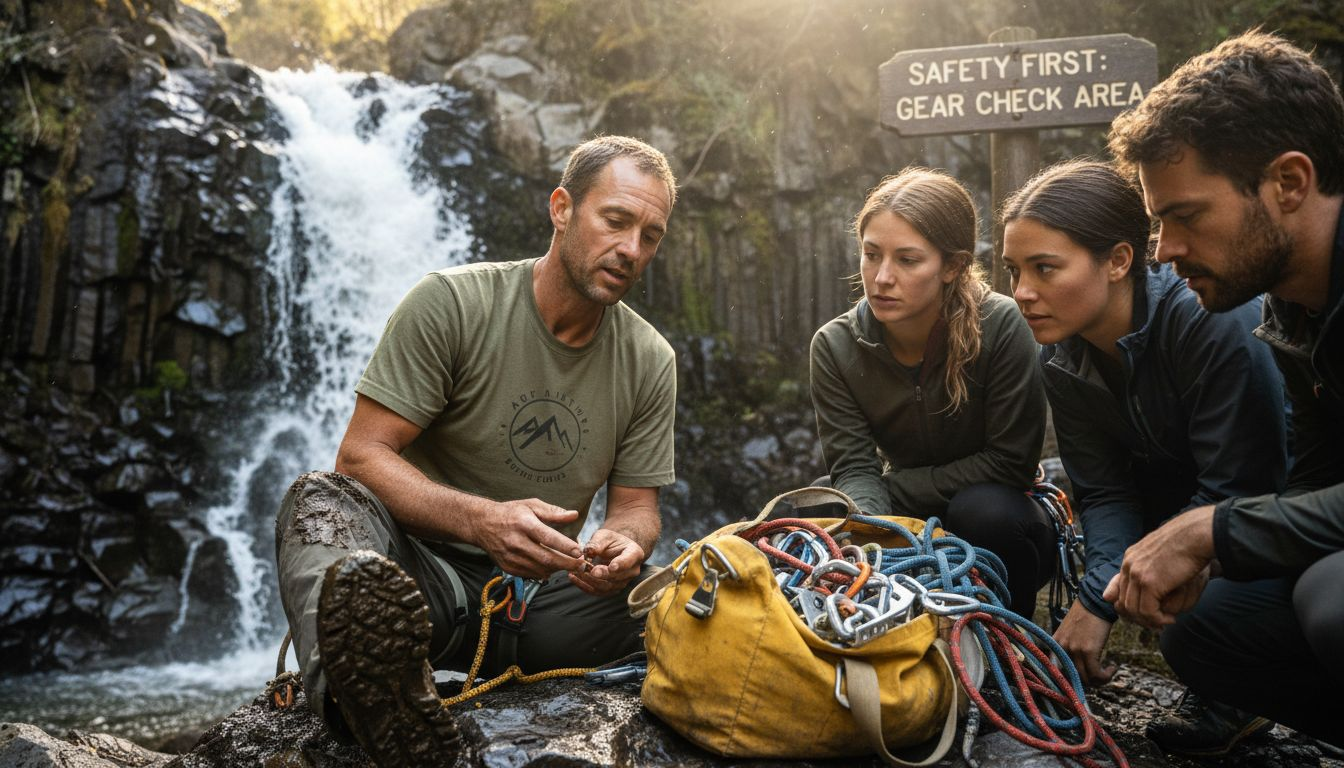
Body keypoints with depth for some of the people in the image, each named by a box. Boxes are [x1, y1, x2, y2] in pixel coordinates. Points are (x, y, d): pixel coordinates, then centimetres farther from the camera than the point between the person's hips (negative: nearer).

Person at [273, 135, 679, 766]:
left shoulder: (650, 363, 3)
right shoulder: (451, 304, -9)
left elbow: (636, 505, 6)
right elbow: (359, 457, -14)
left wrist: (623, 545, -20)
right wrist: (481, 520, -31)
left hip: (540, 594, 3)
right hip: (424, 578, -2)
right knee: (319, 497, -32)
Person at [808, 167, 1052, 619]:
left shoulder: (1001, 327, -22)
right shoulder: (835, 346, -13)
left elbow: (1011, 462, -19)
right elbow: (853, 468, -16)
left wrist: (896, 488, -19)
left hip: (998, 528, -2)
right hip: (907, 529, 2)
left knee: (983, 510, -34)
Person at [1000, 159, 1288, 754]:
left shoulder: (1212, 319, -31)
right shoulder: (1063, 364, -10)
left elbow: (1236, 486, -30)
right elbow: (1105, 493, -11)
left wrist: (1101, 598, -33)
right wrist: (1100, 586, -31)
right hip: (1176, 492, 7)